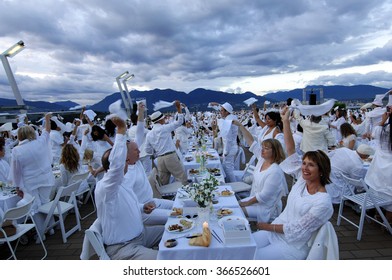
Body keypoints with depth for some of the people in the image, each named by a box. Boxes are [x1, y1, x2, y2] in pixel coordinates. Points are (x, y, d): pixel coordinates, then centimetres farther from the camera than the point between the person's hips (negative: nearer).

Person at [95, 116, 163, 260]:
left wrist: (141, 207, 5)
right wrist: (121, 131, -44)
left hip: (140, 234, 10)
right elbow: (117, 163, -45)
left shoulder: (121, 182, 5)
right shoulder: (104, 187, -25)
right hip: (122, 247, -9)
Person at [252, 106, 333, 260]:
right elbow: (291, 151, -7)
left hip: (292, 246, -6)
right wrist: (286, 121, -10)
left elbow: (296, 230, -19)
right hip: (275, 232, 6)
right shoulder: (303, 180, -3)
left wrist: (268, 226, -11)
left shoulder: (322, 202, -21)